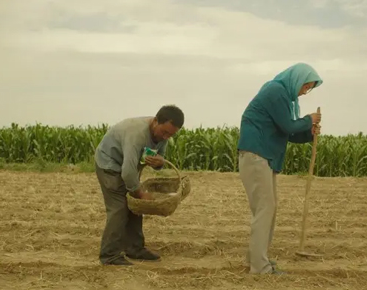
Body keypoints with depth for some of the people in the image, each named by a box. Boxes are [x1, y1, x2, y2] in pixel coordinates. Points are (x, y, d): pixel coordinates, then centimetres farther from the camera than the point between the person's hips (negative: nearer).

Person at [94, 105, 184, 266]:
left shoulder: (161, 133, -10)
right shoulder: (137, 133, -37)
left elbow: (159, 157, 1)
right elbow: (128, 172, -40)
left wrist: (159, 161, -24)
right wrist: (141, 193, -27)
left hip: (127, 164, 9)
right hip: (109, 163, -9)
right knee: (118, 208, -15)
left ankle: (135, 249, 14)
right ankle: (110, 255, -11)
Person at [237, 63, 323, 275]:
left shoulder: (284, 94, 19)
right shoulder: (276, 90, -12)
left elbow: (287, 133, 17)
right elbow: (287, 127, -15)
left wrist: (309, 133, 0)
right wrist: (309, 121, 1)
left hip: (265, 156, 10)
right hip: (255, 154, -10)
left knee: (269, 206, 12)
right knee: (264, 207, -11)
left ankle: (256, 256, 19)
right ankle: (260, 265, -9)